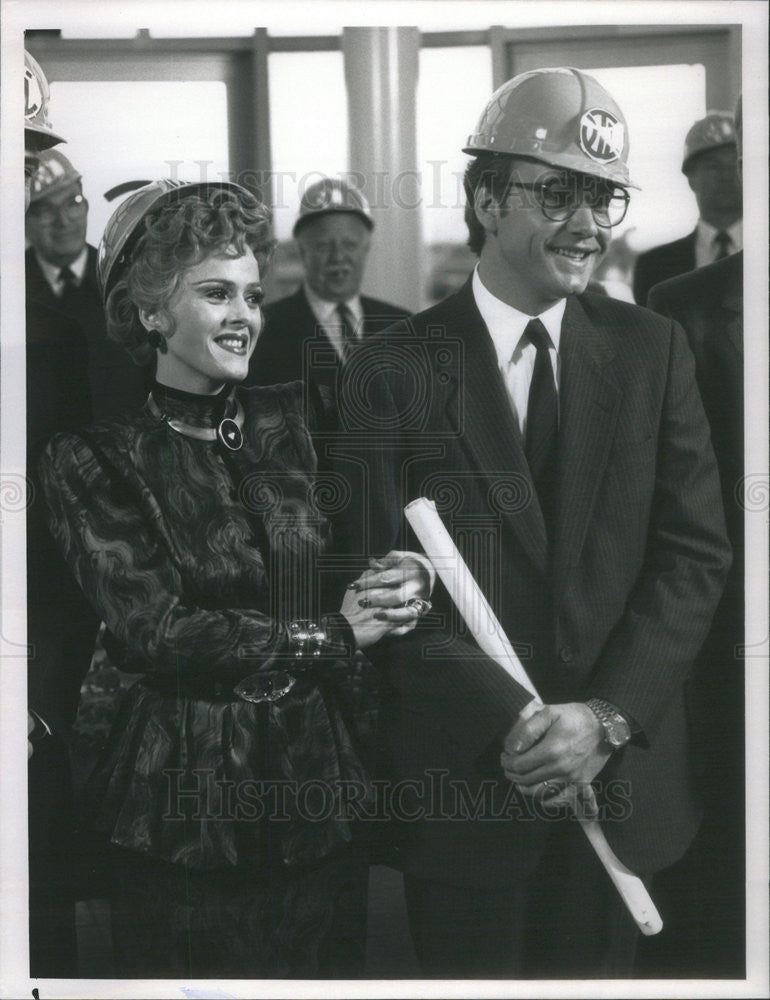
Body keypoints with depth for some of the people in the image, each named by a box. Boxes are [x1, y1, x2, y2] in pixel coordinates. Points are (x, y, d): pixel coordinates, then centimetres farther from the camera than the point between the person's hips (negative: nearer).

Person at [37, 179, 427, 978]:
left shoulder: (289, 423, 9)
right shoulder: (92, 459, -2)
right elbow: (148, 632, -11)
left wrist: (399, 589, -14)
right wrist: (328, 636, -13)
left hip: (322, 797, 4)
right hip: (183, 818, -3)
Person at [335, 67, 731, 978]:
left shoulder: (651, 350, 3)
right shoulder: (394, 371, -5)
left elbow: (694, 551, 0)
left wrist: (606, 715, -12)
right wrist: (510, 726, -18)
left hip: (618, 776, 2)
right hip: (461, 781, -2)